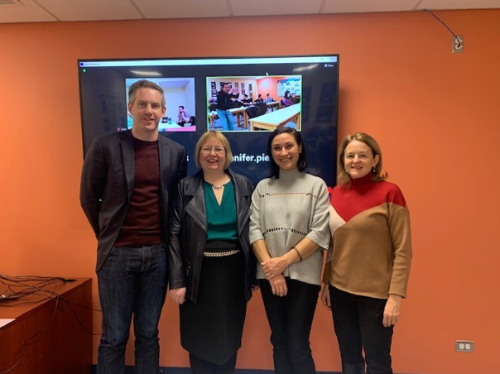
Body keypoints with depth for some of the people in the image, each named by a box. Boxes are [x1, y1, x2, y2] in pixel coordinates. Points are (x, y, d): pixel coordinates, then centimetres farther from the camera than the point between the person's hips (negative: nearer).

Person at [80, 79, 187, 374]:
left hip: (158, 253, 2)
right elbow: (88, 197, 4)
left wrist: (167, 241, 7)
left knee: (149, 334, 14)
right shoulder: (105, 146, -5)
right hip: (118, 252, -2)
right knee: (114, 336, 10)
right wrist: (107, 235, 8)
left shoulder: (176, 152, 2)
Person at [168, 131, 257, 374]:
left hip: (234, 272, 2)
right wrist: (177, 281, -9)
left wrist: (254, 275, 2)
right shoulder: (185, 188, -3)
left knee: (229, 340, 16)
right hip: (199, 274, -1)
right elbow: (175, 236, -5)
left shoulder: (244, 186, 2)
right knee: (200, 341, 12)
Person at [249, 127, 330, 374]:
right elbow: (254, 230, 1)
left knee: (298, 346, 0)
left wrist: (285, 261, -13)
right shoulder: (262, 187, 9)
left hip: (303, 274, -3)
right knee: (279, 343, 13)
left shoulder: (316, 185, 0)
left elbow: (320, 233, -7)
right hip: (269, 274, 3)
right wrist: (270, 267, -10)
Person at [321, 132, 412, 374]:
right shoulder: (336, 193, 3)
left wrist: (395, 296, -14)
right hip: (340, 290, 5)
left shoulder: (389, 193, -11)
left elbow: (403, 250, -11)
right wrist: (326, 283, 11)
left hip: (375, 292, -5)